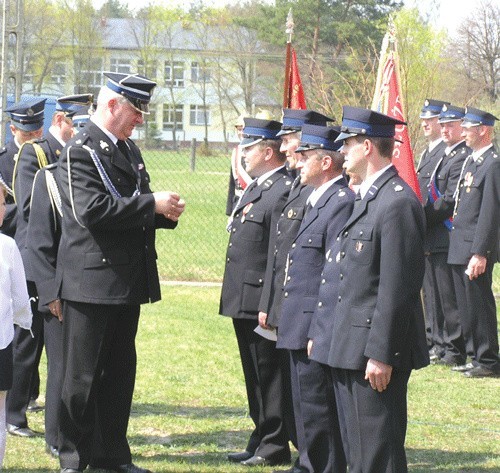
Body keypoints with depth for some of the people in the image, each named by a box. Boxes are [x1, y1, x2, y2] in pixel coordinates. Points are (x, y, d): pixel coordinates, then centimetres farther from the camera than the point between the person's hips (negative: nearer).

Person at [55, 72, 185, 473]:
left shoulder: (129, 150, 16)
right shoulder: (80, 152, -11)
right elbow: (92, 210, -23)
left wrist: (164, 213, 2)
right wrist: (151, 204, -21)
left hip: (127, 282, 9)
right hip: (91, 282, -9)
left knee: (120, 372, 13)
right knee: (82, 376, 0)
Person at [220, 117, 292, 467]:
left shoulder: (284, 192, -17)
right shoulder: (257, 187, 15)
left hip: (260, 301, -10)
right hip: (244, 301, 10)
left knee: (269, 375, -1)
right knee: (255, 375, 16)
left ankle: (275, 446, 6)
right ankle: (262, 440, 24)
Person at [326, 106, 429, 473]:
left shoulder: (398, 203, -17)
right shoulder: (368, 198, 15)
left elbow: (397, 288, -21)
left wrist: (380, 355, -22)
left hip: (375, 353, -10)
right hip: (350, 349, 10)